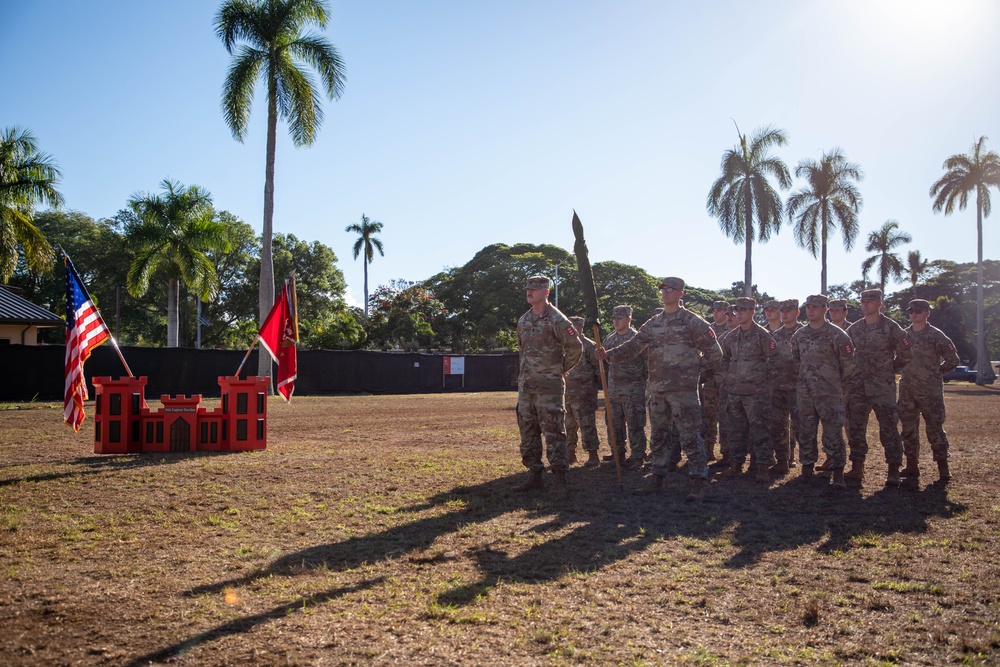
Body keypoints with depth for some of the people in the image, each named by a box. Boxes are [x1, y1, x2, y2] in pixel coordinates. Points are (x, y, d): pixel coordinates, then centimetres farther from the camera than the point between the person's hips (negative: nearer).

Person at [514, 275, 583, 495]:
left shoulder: (557, 320, -10)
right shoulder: (523, 321, 12)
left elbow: (575, 348, -8)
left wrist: (561, 369, 1)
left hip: (549, 387, -7)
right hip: (525, 386, 8)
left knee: (554, 432, -6)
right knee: (527, 432, 10)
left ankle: (560, 479, -2)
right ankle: (535, 476, 19)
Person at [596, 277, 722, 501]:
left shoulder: (692, 322, -5)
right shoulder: (653, 323, 13)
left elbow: (714, 353, -3)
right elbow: (632, 347, 10)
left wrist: (694, 369, 1)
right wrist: (609, 355, -4)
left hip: (683, 390, -6)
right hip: (656, 390, 6)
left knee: (690, 436, -4)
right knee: (658, 436, 13)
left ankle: (698, 482, 3)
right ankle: (657, 479, 22)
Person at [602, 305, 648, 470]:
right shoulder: (609, 339, 13)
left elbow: (647, 363, -4)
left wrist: (647, 385, -8)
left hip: (633, 389, -6)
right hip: (613, 388, 6)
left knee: (634, 426, -2)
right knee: (614, 425, 11)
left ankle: (637, 457, 6)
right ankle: (618, 455, 23)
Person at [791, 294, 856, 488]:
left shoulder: (836, 334, -6)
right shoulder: (799, 335, 10)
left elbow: (848, 363, -2)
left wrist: (836, 381, 7)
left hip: (829, 393, -5)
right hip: (804, 392, 5)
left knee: (833, 432, -4)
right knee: (806, 432, 9)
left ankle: (838, 473, 2)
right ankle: (807, 469, 19)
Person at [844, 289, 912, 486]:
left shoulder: (891, 328, -4)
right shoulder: (854, 329, 9)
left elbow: (905, 354, 0)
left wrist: (889, 371, 6)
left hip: (883, 387, -4)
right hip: (857, 387, 5)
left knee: (889, 428, -4)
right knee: (855, 428, 7)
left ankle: (893, 470, 3)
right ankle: (857, 468, 16)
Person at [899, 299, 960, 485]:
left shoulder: (936, 335, -5)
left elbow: (953, 359, -1)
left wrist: (935, 372, -1)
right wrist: (906, 372, 10)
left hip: (930, 390, -5)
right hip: (907, 390, 5)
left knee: (935, 428, -3)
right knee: (908, 429, 8)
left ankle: (943, 467, 6)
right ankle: (912, 466, 17)